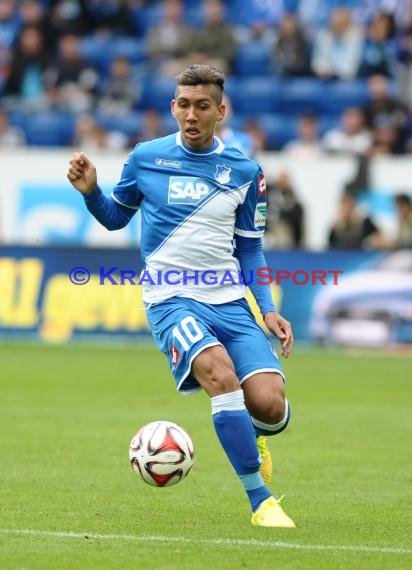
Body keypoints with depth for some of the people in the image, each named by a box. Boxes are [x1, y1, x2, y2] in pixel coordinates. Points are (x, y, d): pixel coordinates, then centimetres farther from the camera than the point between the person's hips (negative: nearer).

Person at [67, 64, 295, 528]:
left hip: (230, 299, 2)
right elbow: (116, 217, 17)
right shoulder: (146, 159, 3)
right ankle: (261, 501, -24)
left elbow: (250, 248, 15)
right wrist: (90, 191, -4)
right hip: (171, 299, -2)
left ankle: (250, 435, 25)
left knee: (270, 407, -16)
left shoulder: (245, 171, 7)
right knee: (220, 374, -32)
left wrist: (268, 309, 3)